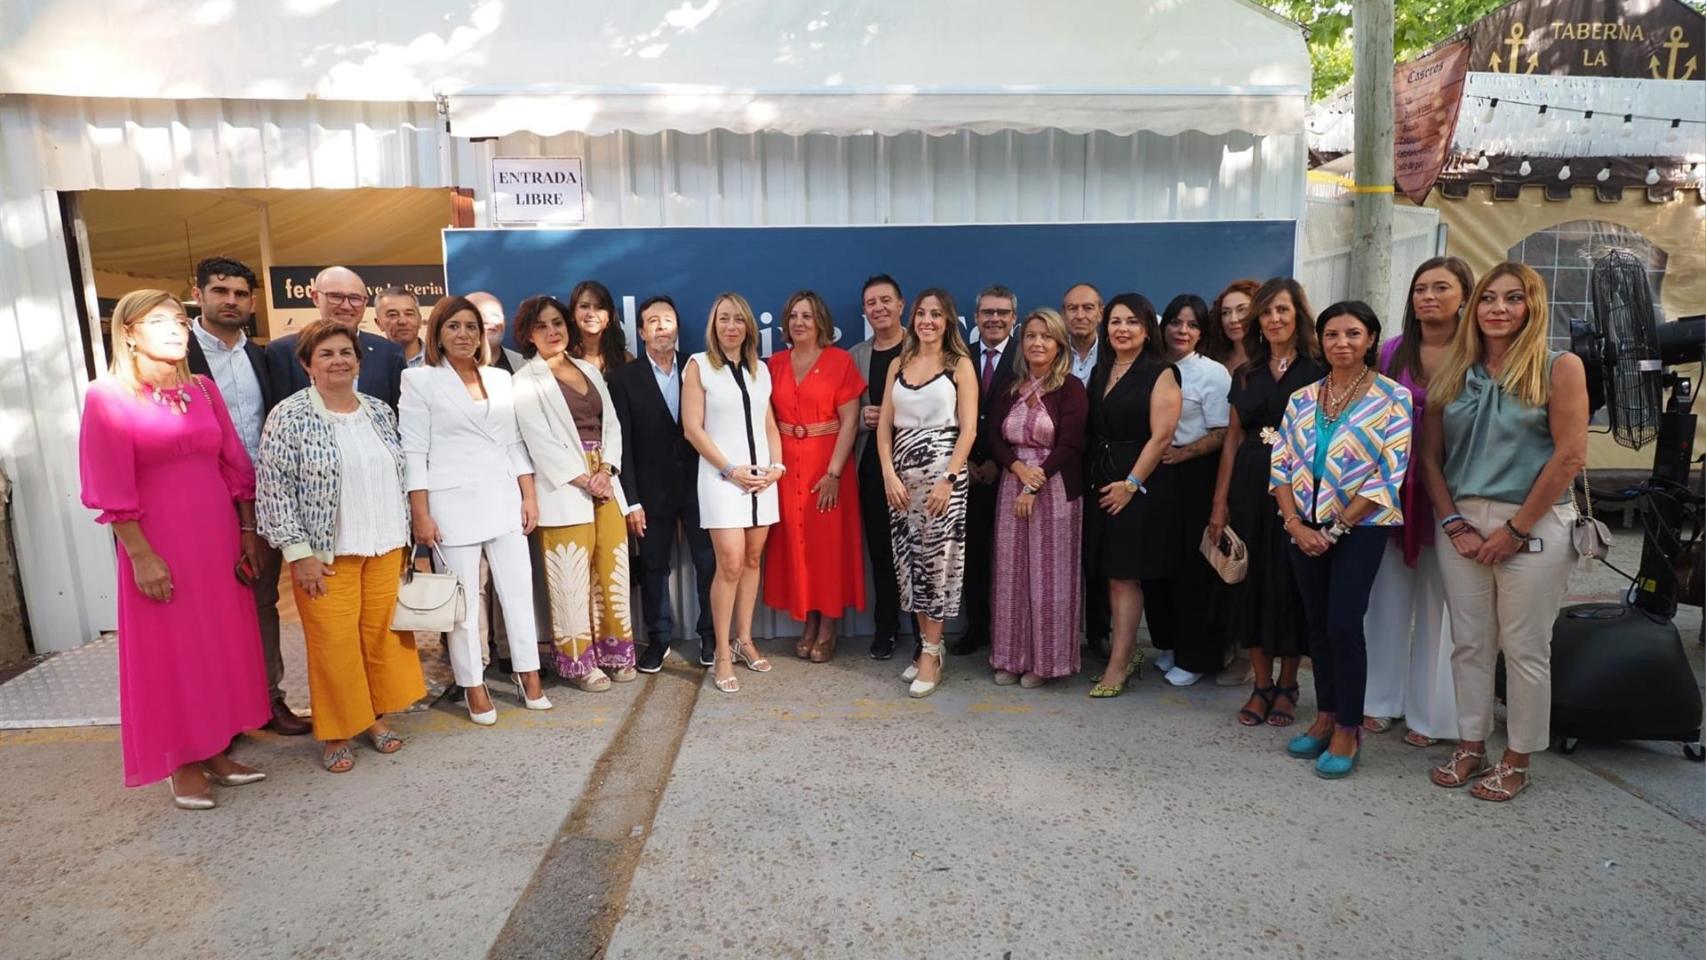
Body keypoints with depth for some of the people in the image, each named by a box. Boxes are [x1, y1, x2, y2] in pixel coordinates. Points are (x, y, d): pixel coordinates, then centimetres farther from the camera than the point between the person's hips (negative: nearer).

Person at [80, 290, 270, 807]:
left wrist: (247, 532, 6)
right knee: (170, 652, 5)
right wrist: (140, 555, -15)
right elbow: (109, 487, -11)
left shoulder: (203, 389, 8)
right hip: (160, 543, -5)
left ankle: (215, 751, 26)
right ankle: (183, 764, 19)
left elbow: (235, 466, 9)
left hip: (219, 539, 5)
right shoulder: (108, 396, -7)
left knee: (222, 643, 11)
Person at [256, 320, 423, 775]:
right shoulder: (289, 416, -8)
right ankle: (336, 732, 18)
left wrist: (405, 536, 11)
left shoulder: (380, 412, 7)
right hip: (327, 553, -4)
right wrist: (299, 553, -13)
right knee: (334, 642, 1)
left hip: (385, 548, 4)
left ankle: (375, 716, 26)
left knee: (382, 633, 8)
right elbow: (275, 490, -10)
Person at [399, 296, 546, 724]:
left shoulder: (501, 378, 10)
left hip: (504, 500, 4)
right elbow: (414, 451, -5)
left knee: (518, 589, 7)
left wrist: (529, 496, 6)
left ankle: (528, 674, 20)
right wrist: (420, 514, -9)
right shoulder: (420, 380, -1)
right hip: (453, 504, -4)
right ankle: (473, 686, 17)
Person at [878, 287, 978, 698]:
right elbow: (884, 426, 8)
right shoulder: (898, 365, 12)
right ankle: (927, 645, 19)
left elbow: (968, 429, -6)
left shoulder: (960, 365, 1)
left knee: (938, 559, -3)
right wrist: (889, 474, -5)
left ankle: (931, 654, 6)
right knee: (910, 559, 6)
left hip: (943, 471, -4)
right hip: (902, 473, 4)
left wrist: (948, 479, -15)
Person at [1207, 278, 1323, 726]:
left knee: (1290, 583, 3)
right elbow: (1233, 439, 10)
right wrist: (1220, 502, 5)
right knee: (1251, 582, 6)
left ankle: (1287, 686, 19)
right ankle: (1261, 684, 18)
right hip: (1249, 489, 4)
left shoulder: (1318, 371, -2)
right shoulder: (1245, 374, 11)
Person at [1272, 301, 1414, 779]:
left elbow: (1389, 474, -11)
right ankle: (1325, 715, 24)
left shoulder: (1392, 396, -6)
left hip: (1360, 527, -4)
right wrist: (1294, 523, -8)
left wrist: (1336, 528, -13)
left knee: (1344, 624, -7)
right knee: (1317, 623, 10)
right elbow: (1281, 464, 5)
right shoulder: (1302, 399, 7)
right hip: (1306, 528, 4)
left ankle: (1348, 730, 7)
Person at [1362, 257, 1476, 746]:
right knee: (1388, 594, 10)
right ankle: (1381, 700, 24)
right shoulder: (1392, 351, 5)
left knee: (1440, 601, 5)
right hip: (1394, 487, 3)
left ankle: (1430, 712, 18)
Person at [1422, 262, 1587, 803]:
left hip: (1532, 525, -3)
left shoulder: (1558, 368, -2)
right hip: (1463, 523, 4)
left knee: (1524, 648, 5)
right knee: (1470, 644, 10)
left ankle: (1516, 761, 19)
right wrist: (1454, 523, -5)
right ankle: (1470, 746, 23)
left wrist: (1515, 529, -11)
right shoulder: (1453, 375, 8)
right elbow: (1430, 456, 6)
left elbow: (1570, 457, -9)